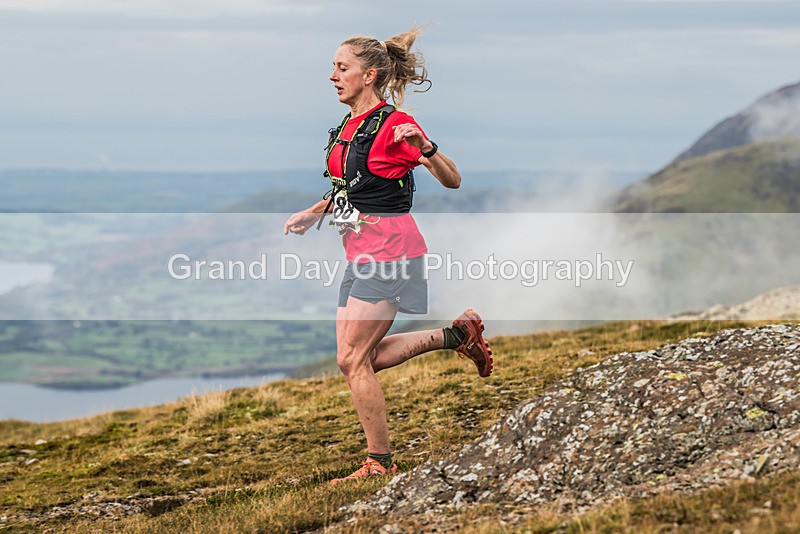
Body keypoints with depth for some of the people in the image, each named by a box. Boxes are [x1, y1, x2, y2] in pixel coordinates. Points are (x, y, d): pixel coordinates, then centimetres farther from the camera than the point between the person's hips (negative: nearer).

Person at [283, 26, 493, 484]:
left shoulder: (394, 125, -14)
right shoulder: (349, 127, 11)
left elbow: (453, 180, -15)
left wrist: (425, 149, -33)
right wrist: (314, 213, 14)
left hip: (389, 251, -9)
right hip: (361, 254, 9)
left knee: (353, 359, -7)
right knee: (362, 359, 12)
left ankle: (380, 464, 5)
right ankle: (456, 335, 23)